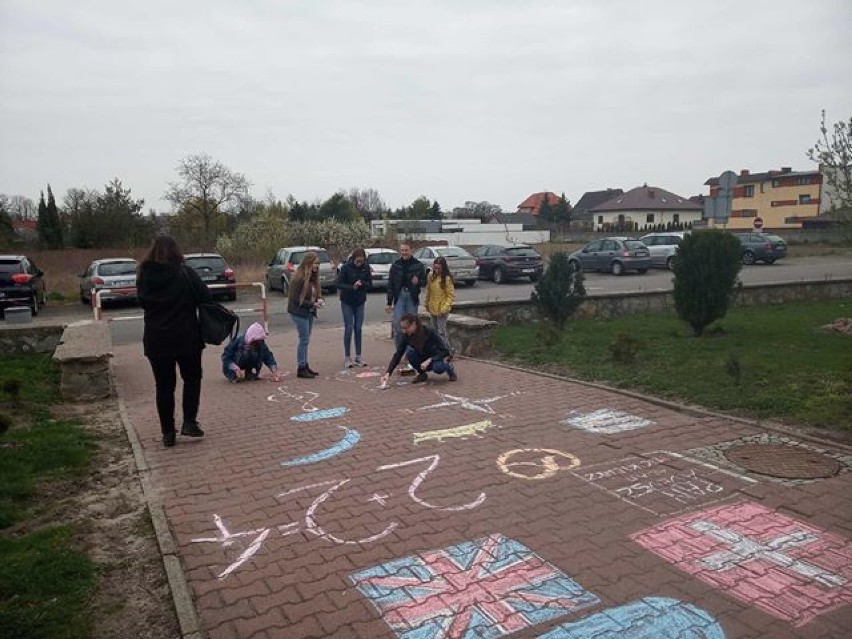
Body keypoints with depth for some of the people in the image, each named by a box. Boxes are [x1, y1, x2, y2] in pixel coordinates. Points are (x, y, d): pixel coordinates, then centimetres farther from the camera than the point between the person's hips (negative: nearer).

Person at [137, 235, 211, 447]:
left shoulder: (144, 275, -2)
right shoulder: (184, 273, -11)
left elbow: (142, 302, 9)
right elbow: (205, 296, -8)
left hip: (156, 340, 2)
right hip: (186, 337, -2)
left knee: (164, 386, 10)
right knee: (192, 378, 18)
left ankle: (168, 433, 14)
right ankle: (189, 422, 10)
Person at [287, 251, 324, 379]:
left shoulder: (313, 277, 8)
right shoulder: (299, 278, -18)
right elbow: (296, 299, -18)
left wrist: (320, 300, -3)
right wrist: (312, 304, -20)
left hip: (309, 312, 8)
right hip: (299, 312, -8)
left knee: (305, 340, 14)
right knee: (304, 340, -5)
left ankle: (305, 365, 23)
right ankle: (301, 369, 3)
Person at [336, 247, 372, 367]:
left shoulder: (366, 267, -4)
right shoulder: (346, 267, -13)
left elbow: (370, 284, -3)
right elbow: (338, 284, -15)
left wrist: (362, 284, -24)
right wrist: (352, 287, -28)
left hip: (360, 302, 3)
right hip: (347, 302, -3)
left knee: (358, 329, 5)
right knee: (348, 328, -3)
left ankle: (358, 357, 13)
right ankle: (347, 358, 4)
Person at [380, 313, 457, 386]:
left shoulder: (429, 332, -28)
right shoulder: (407, 336, -15)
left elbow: (445, 351, -26)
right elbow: (398, 354, -17)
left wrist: (429, 360, -36)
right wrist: (388, 372, -27)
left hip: (436, 358, -4)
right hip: (423, 358, 4)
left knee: (438, 368, -37)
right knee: (409, 351, -26)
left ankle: (449, 368, -1)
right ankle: (422, 373, -4)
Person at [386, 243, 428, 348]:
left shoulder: (418, 265, 2)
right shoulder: (396, 264, 4)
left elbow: (424, 281, 7)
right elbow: (390, 284, 5)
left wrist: (418, 281, -17)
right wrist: (389, 302, 2)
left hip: (412, 297, 0)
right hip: (399, 296, 0)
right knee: (397, 324, -5)